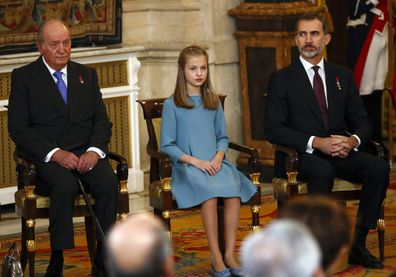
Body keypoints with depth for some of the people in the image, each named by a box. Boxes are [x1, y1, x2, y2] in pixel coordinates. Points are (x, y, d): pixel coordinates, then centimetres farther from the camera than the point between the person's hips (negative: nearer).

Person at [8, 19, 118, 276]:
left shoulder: (87, 75, 17)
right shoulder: (23, 77, 5)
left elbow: (102, 120, 12)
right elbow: (18, 128, -3)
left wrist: (95, 150, -10)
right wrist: (54, 153, -16)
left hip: (86, 153, 3)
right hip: (46, 156, -3)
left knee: (109, 182, -29)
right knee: (65, 185, -36)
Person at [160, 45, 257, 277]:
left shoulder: (214, 102, 16)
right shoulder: (172, 105, 2)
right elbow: (167, 145, -1)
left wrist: (218, 157, -4)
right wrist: (195, 161, -13)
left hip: (215, 163, 4)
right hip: (186, 166, -4)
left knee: (233, 189, -29)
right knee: (210, 192, -34)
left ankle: (230, 255, -24)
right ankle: (216, 258, -26)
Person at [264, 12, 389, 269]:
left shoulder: (343, 76, 15)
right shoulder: (281, 79, 3)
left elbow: (362, 121, 14)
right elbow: (273, 129, -7)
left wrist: (353, 140, -12)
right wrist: (316, 142, -19)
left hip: (341, 152, 4)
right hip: (300, 156, -4)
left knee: (380, 167, -24)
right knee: (323, 171, -38)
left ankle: (357, 244, -19)